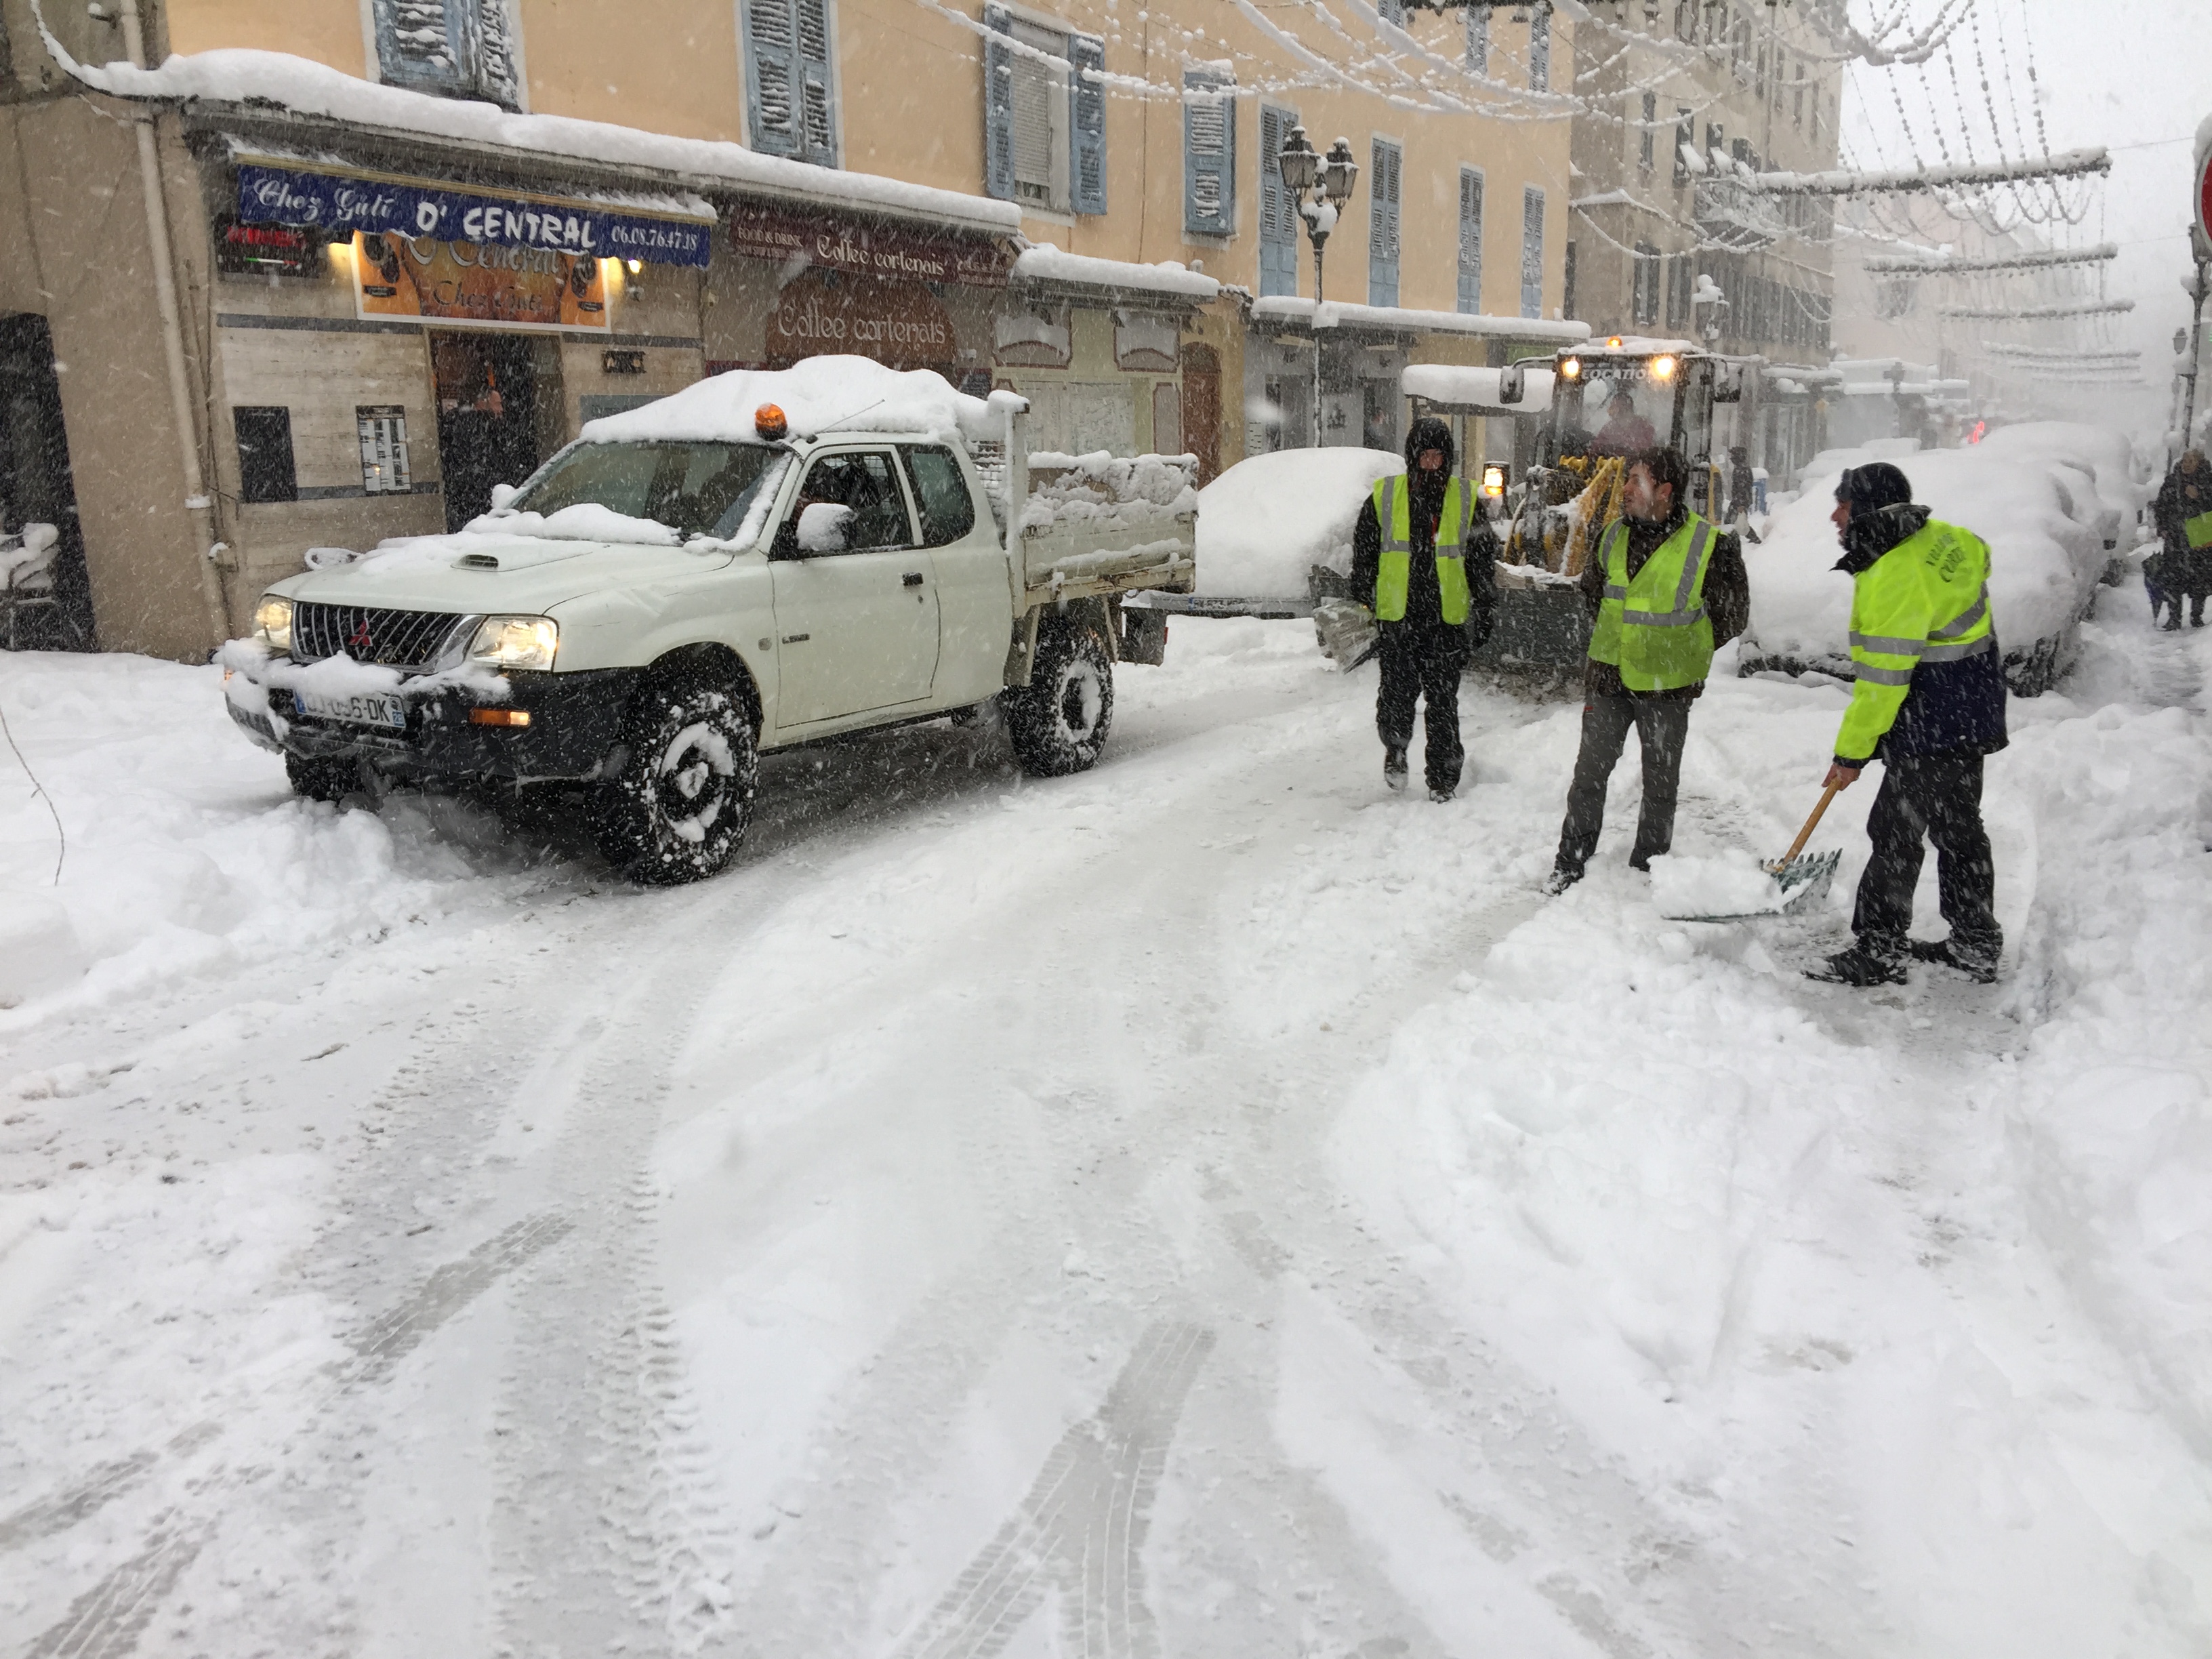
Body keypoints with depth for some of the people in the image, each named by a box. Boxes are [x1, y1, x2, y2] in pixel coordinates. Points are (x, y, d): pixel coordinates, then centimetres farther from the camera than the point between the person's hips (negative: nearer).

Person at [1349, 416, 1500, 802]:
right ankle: (1395, 749, 26)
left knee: (1443, 701, 1)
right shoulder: (1383, 496, 5)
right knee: (1397, 693, -4)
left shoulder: (1466, 499, 7)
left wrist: (1485, 612, 8)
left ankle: (1444, 778, 13)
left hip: (1447, 617, 0)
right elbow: (1363, 557, 10)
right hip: (1396, 615, 0)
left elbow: (1483, 562, 12)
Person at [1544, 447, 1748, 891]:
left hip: (1666, 687, -4)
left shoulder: (1710, 545, -13)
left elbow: (1732, 615, -2)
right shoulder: (1615, 534, 1)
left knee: (1660, 783, 10)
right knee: (1589, 772, 8)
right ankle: (1570, 863, 19)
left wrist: (1682, 651, 2)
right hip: (1607, 678, 4)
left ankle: (1647, 869, 24)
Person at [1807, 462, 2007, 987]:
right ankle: (1976, 945, 30)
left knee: (1896, 832, -3)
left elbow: (1883, 676, -25)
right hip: (1972, 713, 10)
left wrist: (1852, 751, -18)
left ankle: (1878, 952, 3)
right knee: (1959, 829, 18)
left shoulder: (1895, 575, -26)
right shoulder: (1938, 536, 3)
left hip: (1934, 726, -10)